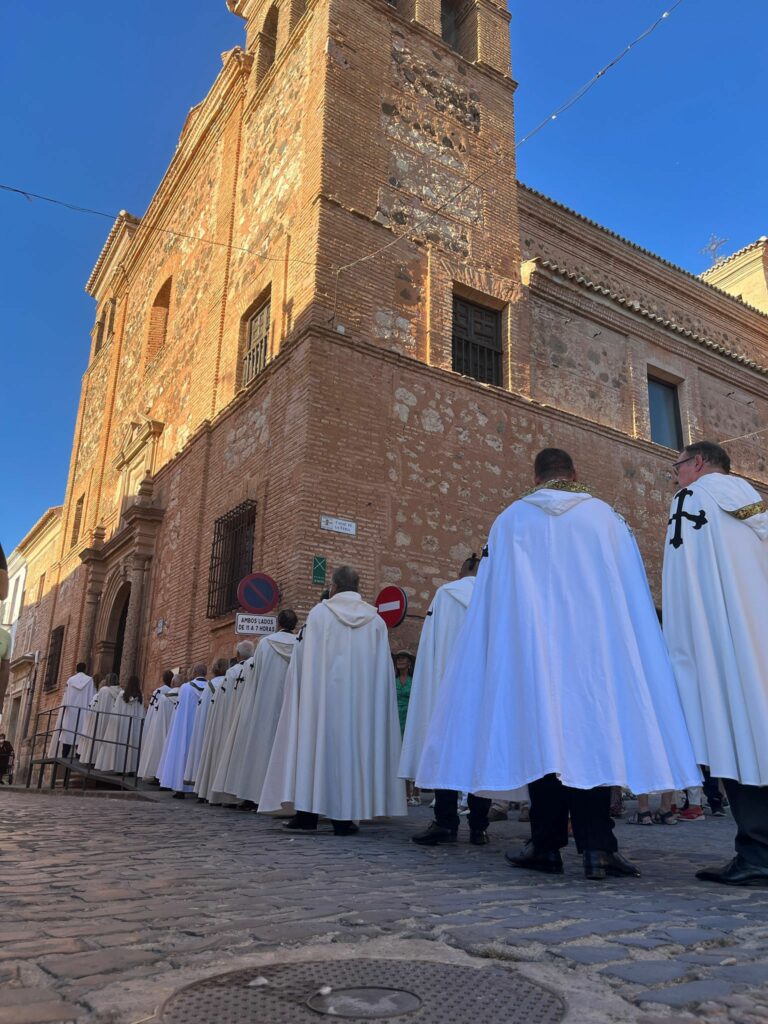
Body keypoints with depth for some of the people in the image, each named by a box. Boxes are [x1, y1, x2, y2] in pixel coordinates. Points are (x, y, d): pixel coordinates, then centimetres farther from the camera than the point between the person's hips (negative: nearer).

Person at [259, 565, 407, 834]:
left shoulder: (319, 613, 0)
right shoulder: (375, 619, 5)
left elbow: (302, 661, 1)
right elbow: (384, 670, 4)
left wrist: (303, 689, 11)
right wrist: (368, 691, 11)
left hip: (322, 693, -1)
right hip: (362, 698, 2)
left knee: (316, 742, 6)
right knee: (353, 744, 5)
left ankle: (308, 811, 8)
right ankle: (344, 817, 5)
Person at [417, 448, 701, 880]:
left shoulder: (512, 519, 8)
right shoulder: (606, 516, 9)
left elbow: (494, 597, 6)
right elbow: (634, 592, 8)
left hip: (533, 645, 0)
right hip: (597, 644, 0)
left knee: (542, 734, 3)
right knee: (594, 730, 2)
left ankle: (548, 845, 6)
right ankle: (597, 844, -4)